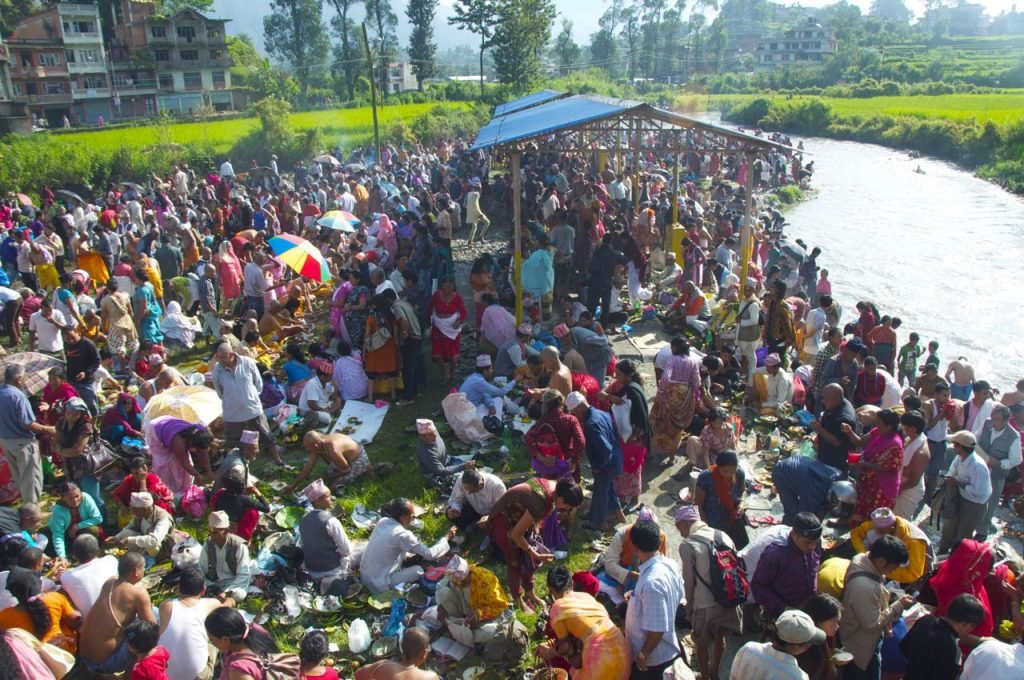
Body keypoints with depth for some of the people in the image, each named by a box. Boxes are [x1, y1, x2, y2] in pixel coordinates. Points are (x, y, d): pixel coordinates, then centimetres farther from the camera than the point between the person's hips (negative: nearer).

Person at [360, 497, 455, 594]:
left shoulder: (383, 521, -2)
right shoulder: (402, 535, -23)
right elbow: (430, 554, -15)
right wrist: (446, 537, -3)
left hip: (364, 577, 8)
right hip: (379, 586, -8)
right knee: (418, 570, -1)